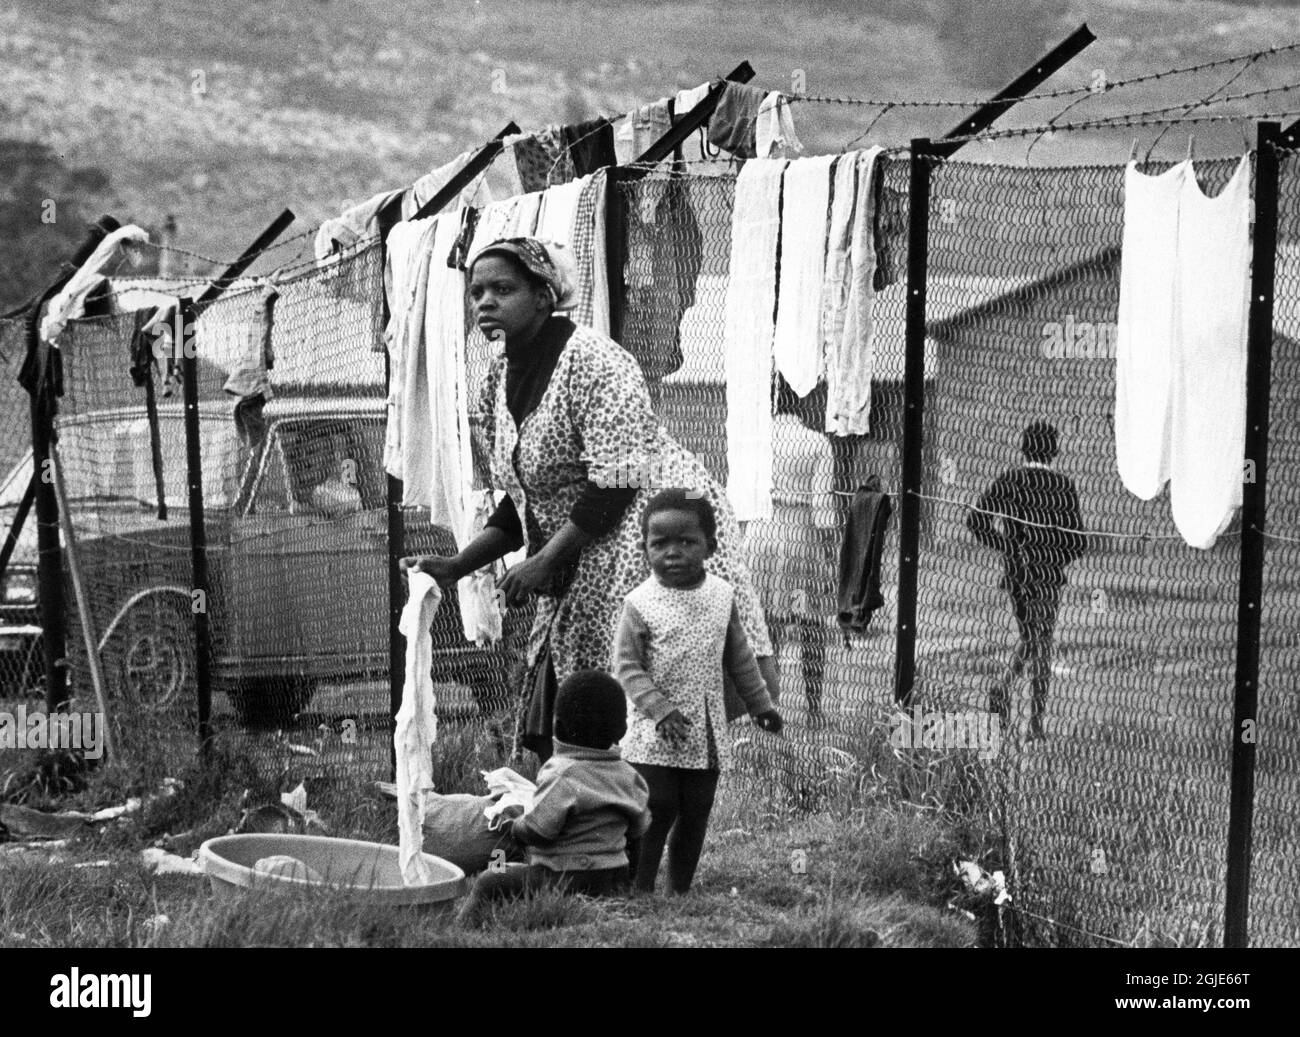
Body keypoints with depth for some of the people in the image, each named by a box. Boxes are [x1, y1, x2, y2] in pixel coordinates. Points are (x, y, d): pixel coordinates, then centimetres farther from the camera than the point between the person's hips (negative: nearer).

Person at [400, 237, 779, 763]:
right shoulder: (498, 382, 11)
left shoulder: (592, 361, -15)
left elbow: (615, 485, -21)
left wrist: (543, 562, -20)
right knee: (553, 737, 5)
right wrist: (456, 566, 7)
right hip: (577, 580, 9)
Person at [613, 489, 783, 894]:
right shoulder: (640, 604, -10)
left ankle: (681, 892, 19)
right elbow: (626, 667, -10)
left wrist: (760, 704, 18)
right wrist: (660, 709, -20)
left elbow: (739, 657, 15)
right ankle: (639, 895, 0)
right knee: (655, 814, -6)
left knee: (695, 816, 9)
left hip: (707, 734, 4)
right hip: (654, 738, -4)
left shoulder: (722, 595, 3)